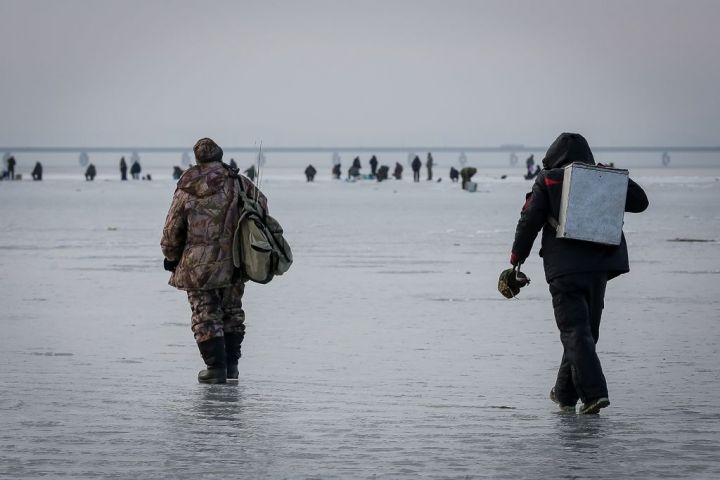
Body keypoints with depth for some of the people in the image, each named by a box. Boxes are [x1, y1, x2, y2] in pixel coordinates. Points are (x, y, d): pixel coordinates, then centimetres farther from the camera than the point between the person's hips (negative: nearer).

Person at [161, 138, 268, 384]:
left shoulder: (186, 190, -6)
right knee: (232, 312, 18)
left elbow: (172, 231, 1)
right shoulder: (236, 182, -3)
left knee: (206, 316, 5)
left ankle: (216, 367, 0)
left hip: (199, 264, -2)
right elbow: (261, 204, 9)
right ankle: (231, 365, 21)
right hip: (233, 262, 3)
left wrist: (171, 257, 17)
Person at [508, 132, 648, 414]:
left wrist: (517, 255, 7)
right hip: (600, 266, 4)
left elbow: (530, 220, -3)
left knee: (575, 332, -7)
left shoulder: (548, 181, 2)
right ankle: (565, 394, 25)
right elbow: (640, 201, 14)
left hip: (564, 268, -4)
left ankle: (594, 393, -22)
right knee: (585, 331, 16)